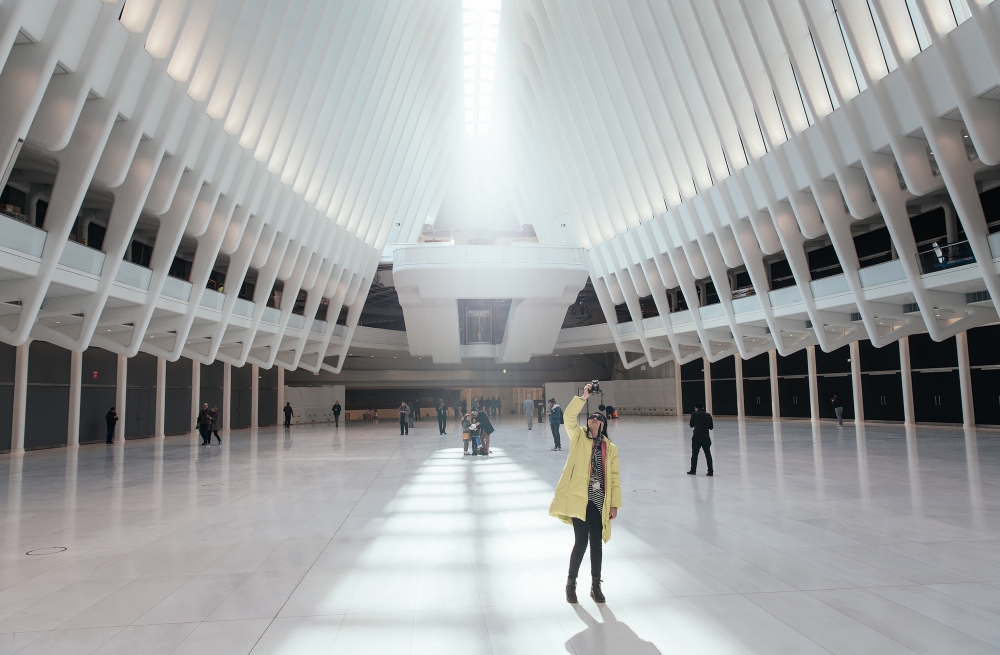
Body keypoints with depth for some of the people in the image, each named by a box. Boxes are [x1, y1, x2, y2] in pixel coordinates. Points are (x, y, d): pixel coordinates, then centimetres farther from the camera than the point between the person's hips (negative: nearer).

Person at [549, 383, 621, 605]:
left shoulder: (611, 448, 8)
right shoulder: (578, 437, 3)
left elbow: (614, 477, 7)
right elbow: (569, 417, -14)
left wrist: (614, 503, 3)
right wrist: (583, 397, -15)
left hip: (599, 501, 2)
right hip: (579, 498, -2)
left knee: (596, 543, 10)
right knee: (581, 541, 0)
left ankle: (595, 585, 26)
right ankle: (571, 583, 19)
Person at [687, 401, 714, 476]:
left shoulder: (694, 414, -6)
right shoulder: (708, 415, 3)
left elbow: (691, 425, 3)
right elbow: (711, 427, 8)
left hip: (696, 437, -2)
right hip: (706, 438, 2)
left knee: (694, 454, 8)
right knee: (708, 454, 10)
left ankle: (693, 470, 14)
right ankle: (710, 471, 11)